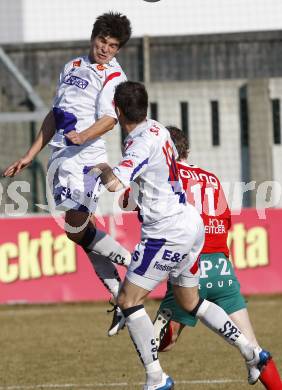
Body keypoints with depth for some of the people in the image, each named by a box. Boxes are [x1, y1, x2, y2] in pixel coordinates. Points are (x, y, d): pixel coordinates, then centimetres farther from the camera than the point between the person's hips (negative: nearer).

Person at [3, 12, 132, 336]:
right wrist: (29, 156, 26)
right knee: (82, 232, 4)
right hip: (59, 157, 7)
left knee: (75, 227, -19)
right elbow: (54, 116, 28)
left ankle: (133, 263, -3)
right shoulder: (71, 68, 22)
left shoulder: (113, 76, -1)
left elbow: (109, 120, -15)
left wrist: (82, 136, -35)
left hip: (85, 156, -7)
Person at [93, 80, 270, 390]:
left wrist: (103, 170, -11)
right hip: (190, 224, 9)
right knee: (190, 302, 22)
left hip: (167, 231, -9)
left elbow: (114, 184, -33)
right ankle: (251, 352, 21)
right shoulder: (158, 130, 9)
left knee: (128, 300, -3)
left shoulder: (141, 142, -19)